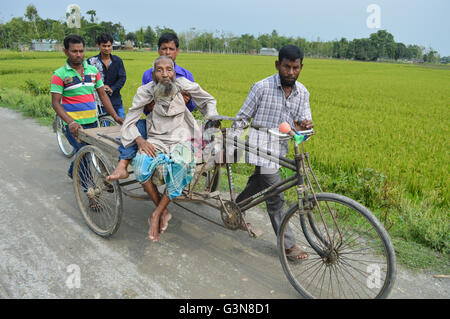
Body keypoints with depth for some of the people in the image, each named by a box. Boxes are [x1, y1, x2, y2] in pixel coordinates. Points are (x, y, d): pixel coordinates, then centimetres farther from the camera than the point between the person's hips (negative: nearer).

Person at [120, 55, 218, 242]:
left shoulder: (184, 85, -5)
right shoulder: (146, 91, -4)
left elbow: (208, 100, 11)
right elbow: (129, 122, -2)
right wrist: (139, 140, -20)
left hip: (181, 140, 0)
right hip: (155, 140, 1)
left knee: (179, 166, -34)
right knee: (140, 167, -30)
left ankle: (157, 214, -15)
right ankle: (164, 212, -10)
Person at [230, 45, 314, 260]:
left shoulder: (302, 93, 3)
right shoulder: (262, 87, -11)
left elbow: (304, 122, 0)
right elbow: (243, 118, -4)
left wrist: (305, 127, -25)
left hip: (280, 148, 6)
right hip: (261, 146, -6)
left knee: (257, 184, 22)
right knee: (275, 196, -8)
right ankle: (288, 244, 4)